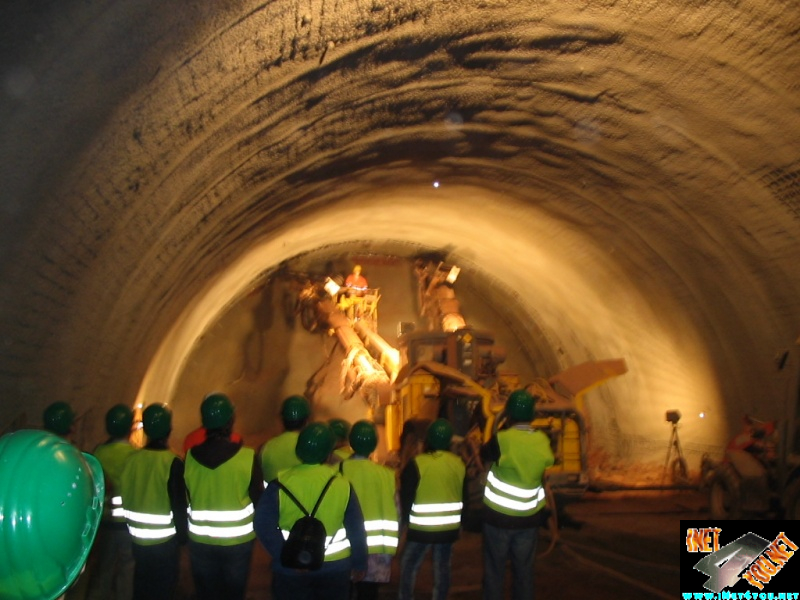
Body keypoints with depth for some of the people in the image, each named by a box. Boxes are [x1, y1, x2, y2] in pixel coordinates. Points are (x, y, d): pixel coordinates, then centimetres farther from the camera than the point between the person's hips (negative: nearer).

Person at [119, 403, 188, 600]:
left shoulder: (132, 459, -5)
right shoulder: (172, 462, -19)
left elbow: (125, 497, 5)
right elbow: (179, 505, -16)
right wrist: (182, 534, -1)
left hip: (138, 537, 4)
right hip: (165, 539, -4)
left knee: (142, 583, 20)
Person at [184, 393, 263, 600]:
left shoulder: (190, 457, -10)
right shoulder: (247, 458, -18)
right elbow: (259, 499, -11)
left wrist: (185, 531, 14)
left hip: (200, 539, 2)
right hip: (238, 539, -2)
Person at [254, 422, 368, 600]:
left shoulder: (280, 484, -9)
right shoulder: (342, 485, -7)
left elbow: (264, 524, -16)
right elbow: (356, 529, -3)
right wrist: (360, 564, 9)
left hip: (290, 568, -1)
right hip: (335, 566, 1)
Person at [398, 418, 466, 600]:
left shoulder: (416, 464, -14)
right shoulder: (459, 464, 0)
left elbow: (406, 496, -9)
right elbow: (465, 496, 9)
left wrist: (405, 520, 7)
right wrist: (460, 522, 21)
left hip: (421, 528, -4)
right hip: (449, 527, 4)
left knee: (408, 565, 11)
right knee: (442, 568, 12)